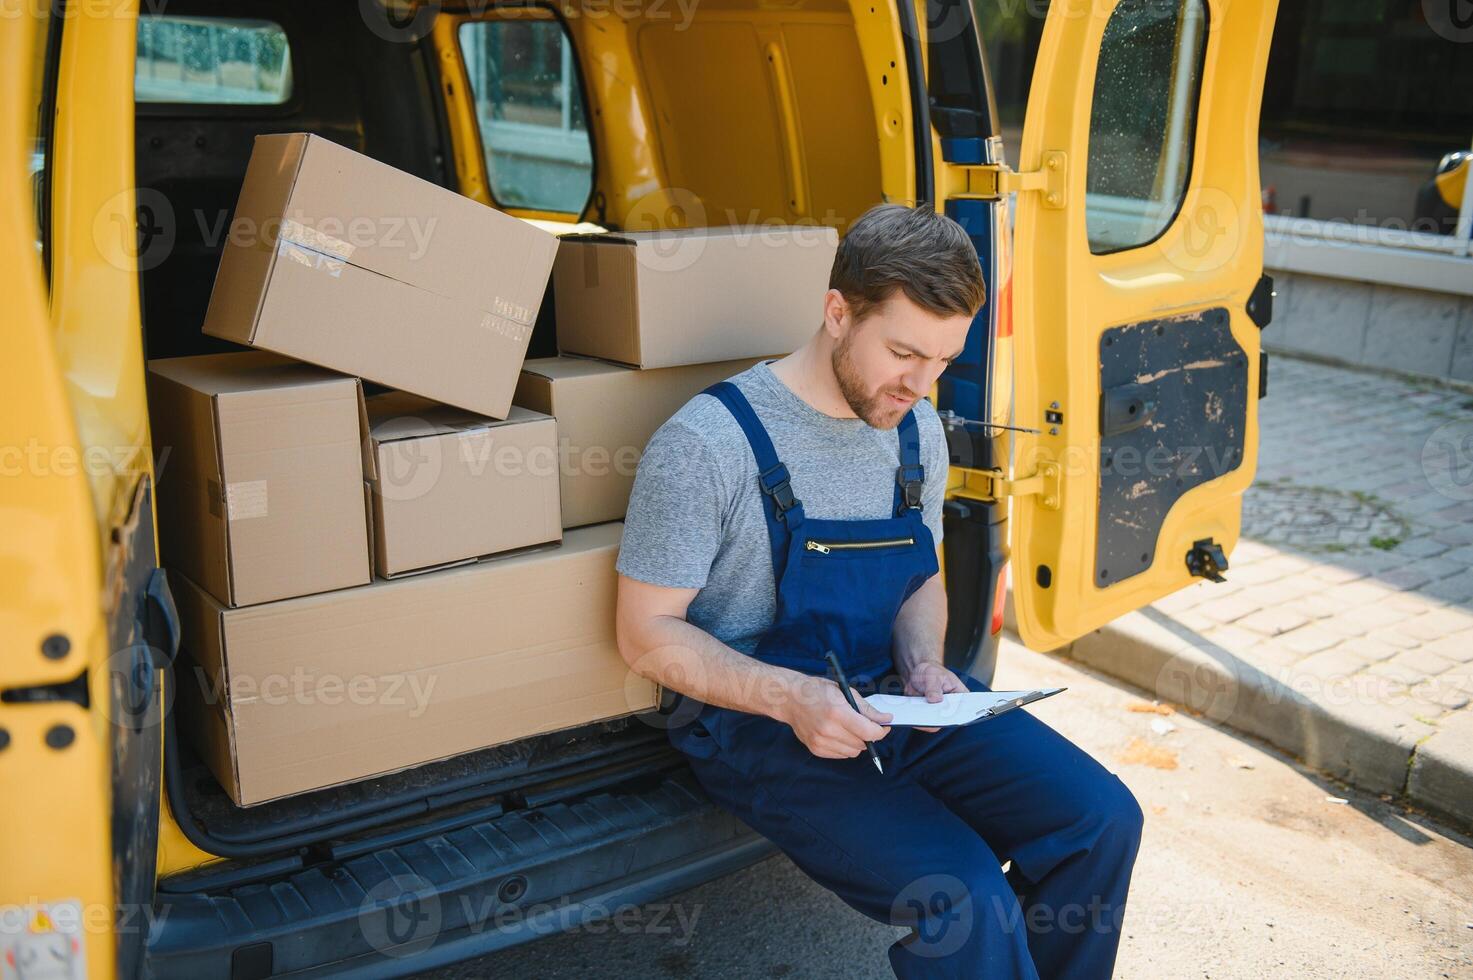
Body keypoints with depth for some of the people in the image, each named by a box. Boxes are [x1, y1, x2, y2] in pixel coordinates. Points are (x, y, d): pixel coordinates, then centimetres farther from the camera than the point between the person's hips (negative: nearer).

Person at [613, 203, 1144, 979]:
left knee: (1102, 819, -9)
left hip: (891, 702, 6)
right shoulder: (704, 445, -16)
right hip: (758, 721, -6)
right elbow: (647, 634, -12)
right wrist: (790, 696, -26)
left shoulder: (917, 430, 5)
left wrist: (923, 663, -5)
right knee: (964, 901, -25)